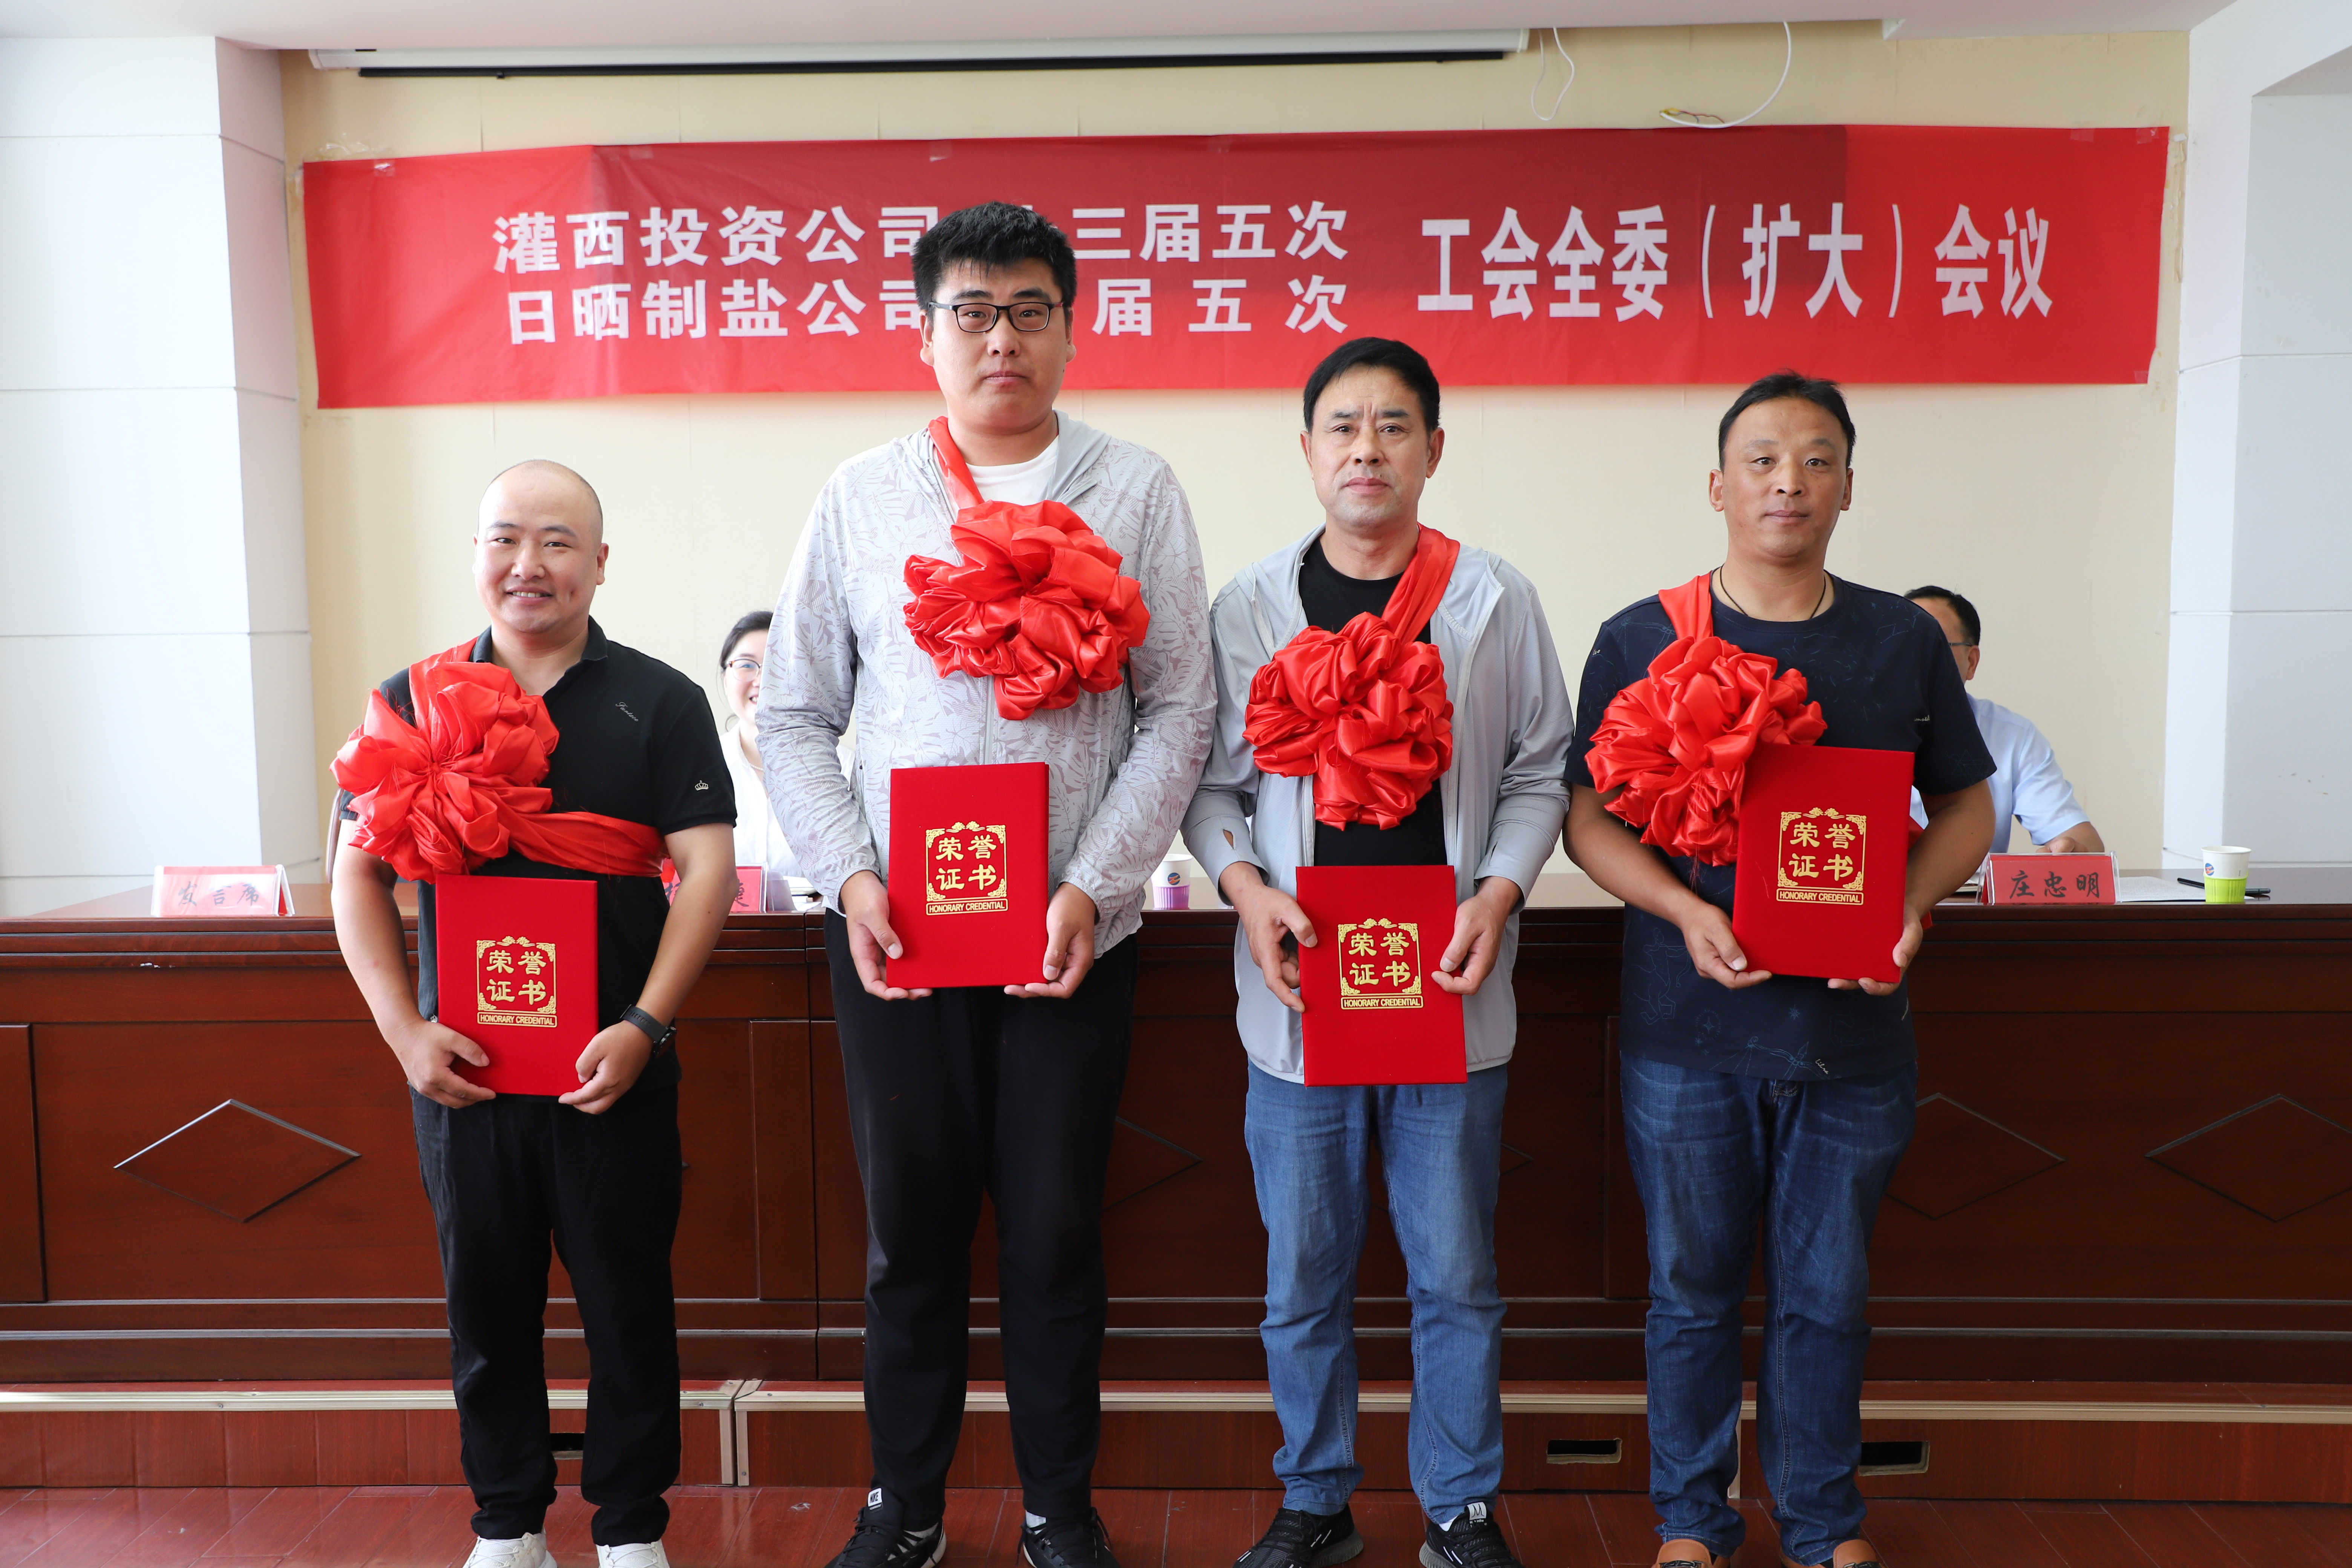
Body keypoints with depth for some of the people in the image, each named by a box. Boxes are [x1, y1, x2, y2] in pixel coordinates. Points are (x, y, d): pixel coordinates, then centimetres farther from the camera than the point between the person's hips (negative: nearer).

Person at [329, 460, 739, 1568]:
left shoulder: (659, 703, -1)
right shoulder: (413, 702, 5)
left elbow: (707, 869, -6)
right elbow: (357, 870, 5)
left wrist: (644, 1028, -15)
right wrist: (404, 1030, -6)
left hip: (613, 1068, -2)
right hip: (459, 1065, 2)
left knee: (629, 1302, 7)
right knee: (487, 1304, 13)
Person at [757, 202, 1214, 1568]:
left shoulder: (1136, 492, 4)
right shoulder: (862, 496, 7)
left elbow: (1180, 710, -1)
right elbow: (796, 714, 7)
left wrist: (1094, 887, -10)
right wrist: (850, 876, -7)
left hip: (1074, 931, -1)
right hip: (894, 929, 1)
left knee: (1057, 1228, 9)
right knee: (912, 1225, 11)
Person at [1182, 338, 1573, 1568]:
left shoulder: (1494, 601, 3)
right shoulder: (1249, 608, 4)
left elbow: (1540, 772, 6)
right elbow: (1211, 779, 7)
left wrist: (1497, 893, -8)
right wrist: (1246, 889, -10)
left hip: (1452, 993, 0)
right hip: (1299, 990, 1)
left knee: (1456, 1277, 10)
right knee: (1303, 1279, 11)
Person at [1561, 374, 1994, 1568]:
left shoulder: (1904, 640, 5)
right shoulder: (1640, 641, -1)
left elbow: (1965, 807, 12)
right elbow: (1588, 815, 0)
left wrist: (1910, 906, -8)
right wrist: (1686, 913, -16)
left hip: (1854, 1031, 2)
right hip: (1686, 1031, -1)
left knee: (1827, 1292, 14)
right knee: (1693, 1289, 11)